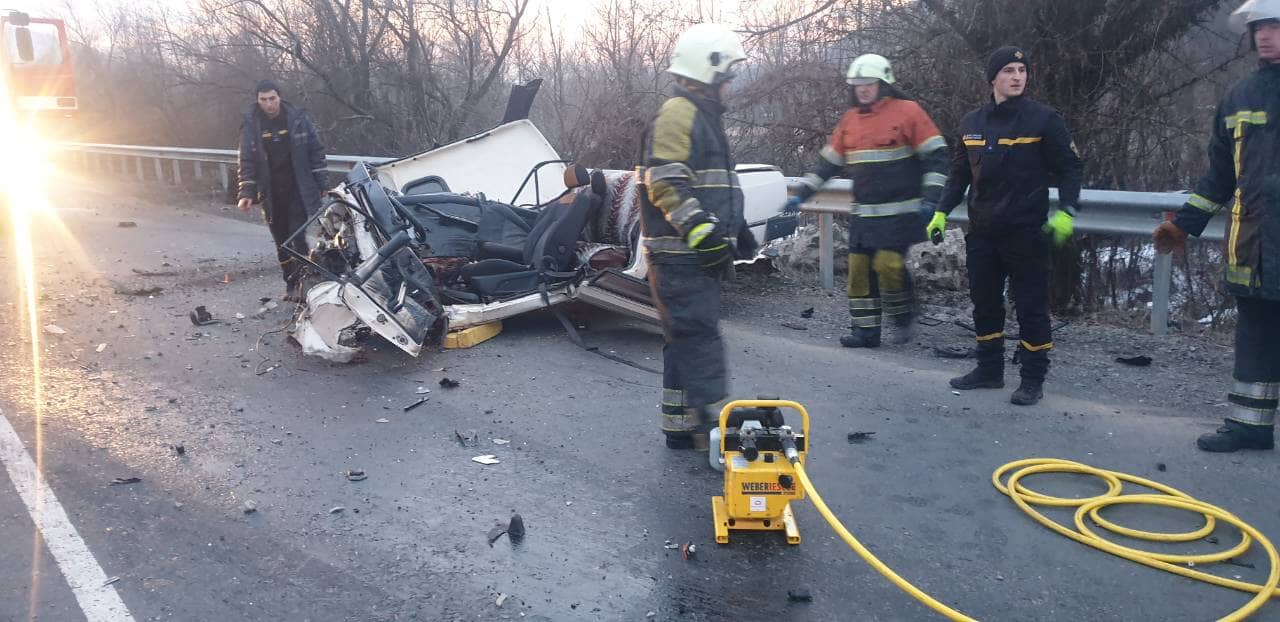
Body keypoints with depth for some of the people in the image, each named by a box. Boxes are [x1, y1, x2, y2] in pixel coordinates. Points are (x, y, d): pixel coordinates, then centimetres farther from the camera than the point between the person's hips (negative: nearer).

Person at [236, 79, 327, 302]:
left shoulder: (297, 118, -4)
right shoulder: (251, 125, -1)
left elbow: (316, 151, 1)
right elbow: (247, 161, 1)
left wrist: (322, 184, -1)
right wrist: (247, 193, -8)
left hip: (299, 190, -2)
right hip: (271, 194, 2)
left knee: (298, 237, -9)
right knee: (281, 242, 9)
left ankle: (301, 281, -2)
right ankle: (291, 282, 20)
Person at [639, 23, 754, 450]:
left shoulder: (704, 116, 23)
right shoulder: (678, 113, -10)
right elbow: (666, 183, -21)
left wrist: (735, 228, 28)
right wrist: (701, 231, -25)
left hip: (698, 253, 10)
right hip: (678, 253, -10)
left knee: (687, 338, 12)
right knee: (699, 335, -12)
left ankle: (680, 427, 18)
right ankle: (712, 425, -11)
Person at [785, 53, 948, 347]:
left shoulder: (907, 111, -6)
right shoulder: (850, 119, 12)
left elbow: (936, 155, -6)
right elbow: (828, 162, 19)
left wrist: (931, 198, -15)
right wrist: (802, 195, 14)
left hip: (900, 211, -6)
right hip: (864, 213, 6)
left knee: (888, 264, -15)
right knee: (859, 268, 3)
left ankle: (904, 318, 11)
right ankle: (865, 329, 14)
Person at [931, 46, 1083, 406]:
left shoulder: (1043, 119, -4)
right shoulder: (972, 123, 8)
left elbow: (1070, 167, -2)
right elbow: (959, 174, 16)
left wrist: (1066, 211, -16)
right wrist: (942, 212, 7)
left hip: (1027, 232, -5)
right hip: (982, 232, 5)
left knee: (1031, 306, 1)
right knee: (984, 304, 13)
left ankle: (1033, 380, 12)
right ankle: (989, 370, 27)